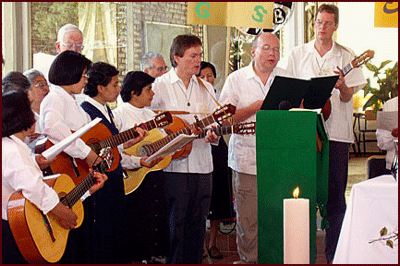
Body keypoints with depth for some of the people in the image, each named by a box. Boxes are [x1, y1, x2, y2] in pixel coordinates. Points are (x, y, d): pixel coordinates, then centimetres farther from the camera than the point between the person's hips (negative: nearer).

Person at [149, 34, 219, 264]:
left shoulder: (206, 88, 15)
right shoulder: (160, 86, -1)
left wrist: (213, 134, -9)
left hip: (201, 165, 5)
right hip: (173, 166, -5)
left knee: (197, 223, 8)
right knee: (174, 222, -4)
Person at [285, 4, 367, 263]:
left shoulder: (346, 57, 6)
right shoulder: (298, 54, 9)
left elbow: (347, 97, 2)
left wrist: (342, 86, -20)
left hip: (336, 132, 0)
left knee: (336, 194, 1)